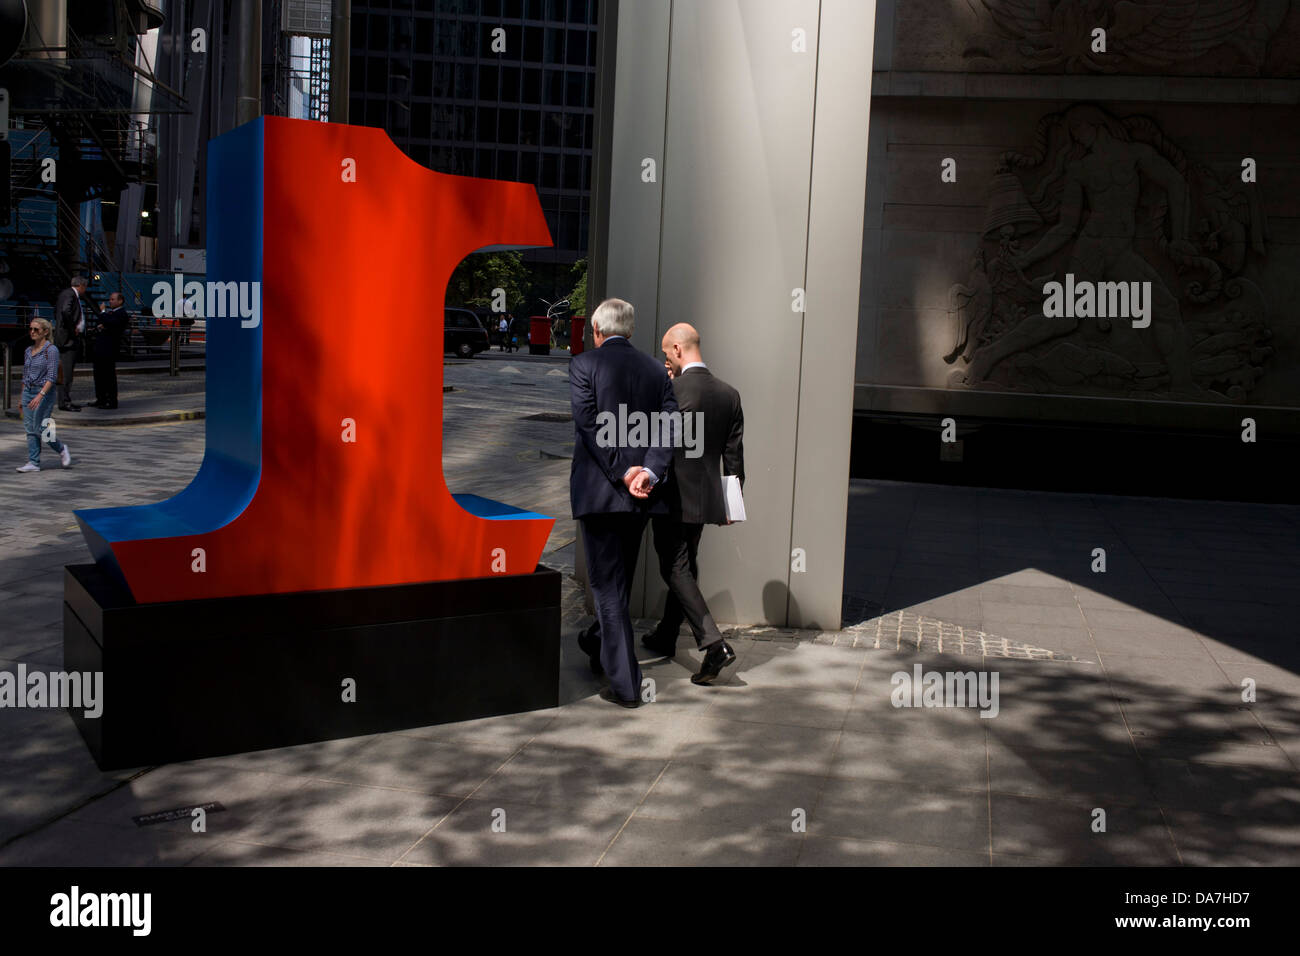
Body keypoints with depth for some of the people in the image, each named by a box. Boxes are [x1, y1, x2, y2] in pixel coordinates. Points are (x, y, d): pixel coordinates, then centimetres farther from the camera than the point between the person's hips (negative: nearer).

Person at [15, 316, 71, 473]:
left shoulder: (51, 350, -9)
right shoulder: (28, 351, 12)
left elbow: (52, 376, -16)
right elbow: (25, 375, 19)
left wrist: (40, 395, -24)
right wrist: (22, 398, 18)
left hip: (44, 392, -7)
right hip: (28, 392, 7)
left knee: (39, 429, -8)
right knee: (29, 429, 3)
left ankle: (62, 449, 15)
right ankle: (33, 463, 6)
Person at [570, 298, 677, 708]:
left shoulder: (584, 364, -6)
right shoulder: (656, 370, 8)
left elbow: (590, 425, -14)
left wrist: (623, 472, -12)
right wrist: (648, 471, -11)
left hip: (600, 489, -5)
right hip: (641, 496, 5)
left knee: (607, 585, 0)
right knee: (620, 579, 22)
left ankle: (625, 683, 0)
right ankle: (603, 648, 42)